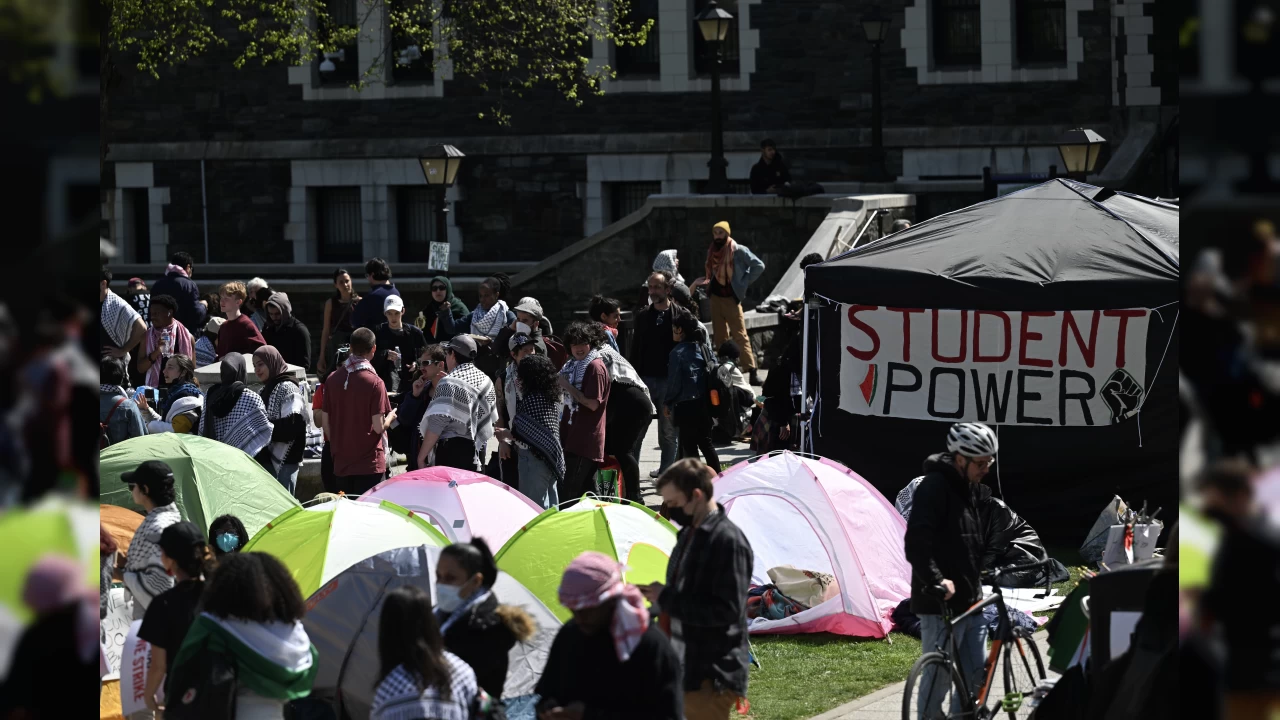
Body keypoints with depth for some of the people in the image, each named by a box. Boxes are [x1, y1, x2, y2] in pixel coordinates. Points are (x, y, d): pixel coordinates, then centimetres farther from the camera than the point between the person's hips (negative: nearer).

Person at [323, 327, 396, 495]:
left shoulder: (332, 379, 1)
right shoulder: (374, 382, -13)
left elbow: (326, 423, 7)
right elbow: (378, 427, -14)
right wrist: (390, 417, 8)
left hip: (340, 463, 5)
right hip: (369, 465, -5)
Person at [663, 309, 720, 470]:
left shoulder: (678, 352, -13)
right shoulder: (702, 348, 6)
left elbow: (674, 382, -12)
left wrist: (666, 403, 1)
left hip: (685, 405, -7)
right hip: (703, 403, 7)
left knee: (689, 446, 0)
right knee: (706, 443, 13)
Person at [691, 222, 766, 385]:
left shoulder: (738, 251, -10)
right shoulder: (711, 251, 8)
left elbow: (759, 266, -9)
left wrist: (743, 283, -9)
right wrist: (699, 283, -2)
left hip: (731, 298, -6)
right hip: (715, 298, 6)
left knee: (740, 335, -10)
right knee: (720, 337, 9)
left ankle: (752, 372, -13)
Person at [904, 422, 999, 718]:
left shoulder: (974, 489, 12)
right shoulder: (934, 487, -15)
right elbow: (916, 542, -24)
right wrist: (935, 580, -31)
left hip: (971, 599, 9)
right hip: (940, 604, -9)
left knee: (976, 674, 11)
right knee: (938, 676, -4)